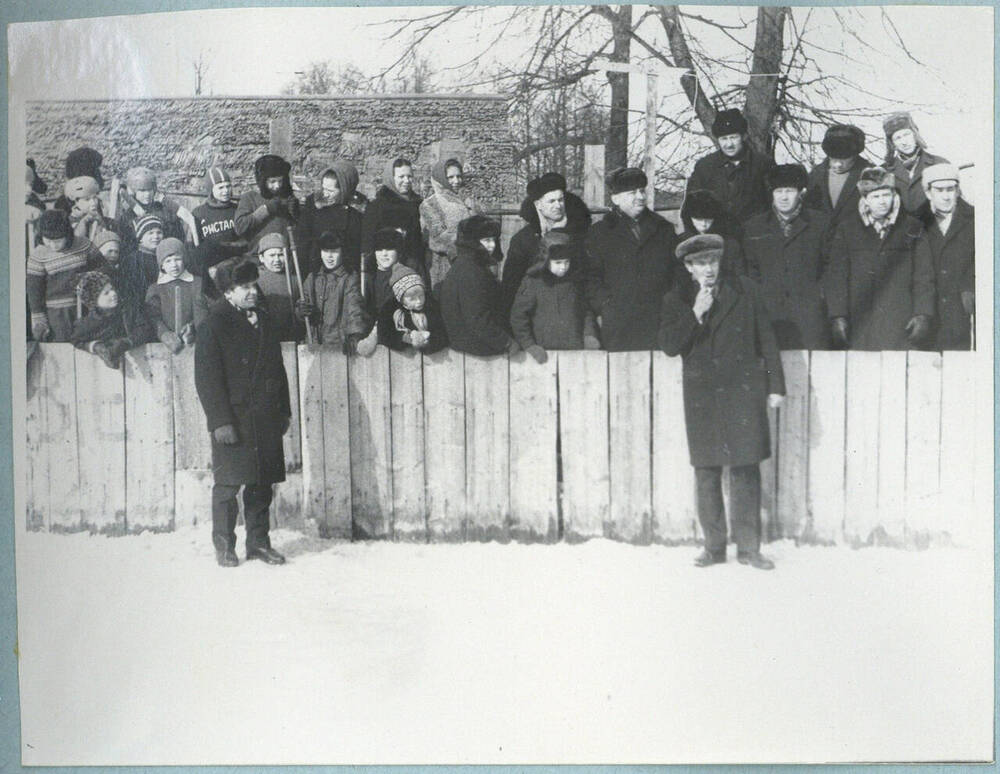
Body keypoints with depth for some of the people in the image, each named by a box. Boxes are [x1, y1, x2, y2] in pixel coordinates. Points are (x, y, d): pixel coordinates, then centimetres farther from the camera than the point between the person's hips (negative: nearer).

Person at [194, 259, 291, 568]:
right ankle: (224, 546, 11)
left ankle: (259, 542, 19)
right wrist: (220, 421, -16)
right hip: (233, 419, -6)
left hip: (265, 419, 6)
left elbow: (277, 367, 19)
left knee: (262, 484, 8)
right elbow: (207, 377, -10)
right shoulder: (213, 324, -6)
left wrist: (283, 410, 14)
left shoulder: (263, 319, 14)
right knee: (228, 484, -1)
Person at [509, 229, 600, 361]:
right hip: (545, 352, -3)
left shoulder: (576, 280, 7)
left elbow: (586, 310, 17)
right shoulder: (532, 282, -4)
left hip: (576, 349, 3)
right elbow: (518, 316, -2)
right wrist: (529, 345, -8)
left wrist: (589, 334, 1)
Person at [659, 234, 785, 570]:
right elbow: (669, 346, -4)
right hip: (702, 394, 1)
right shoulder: (677, 299, 5)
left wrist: (775, 385, 4)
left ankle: (748, 547, 8)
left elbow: (766, 339, 8)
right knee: (706, 472, 3)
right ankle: (714, 546, 14)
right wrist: (695, 314, -15)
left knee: (746, 469, -1)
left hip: (743, 390, 0)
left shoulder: (745, 291, 5)